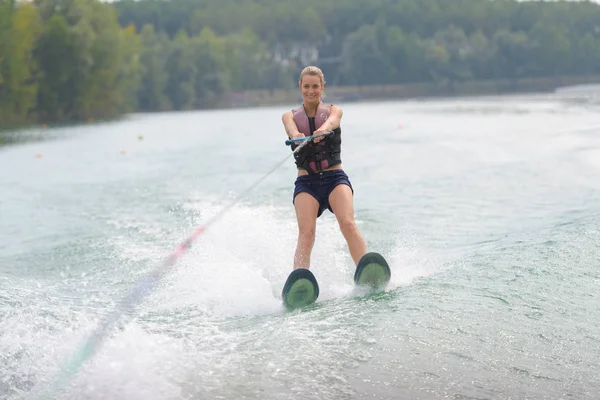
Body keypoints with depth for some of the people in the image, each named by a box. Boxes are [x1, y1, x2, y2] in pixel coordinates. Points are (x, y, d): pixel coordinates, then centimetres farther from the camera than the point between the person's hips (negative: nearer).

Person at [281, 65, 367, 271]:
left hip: (335, 178, 0)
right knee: (306, 232, -22)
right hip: (306, 182, 0)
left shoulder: (333, 110, 11)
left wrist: (323, 129, -40)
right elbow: (291, 128, -13)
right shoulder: (290, 115, 12)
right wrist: (297, 136, -39)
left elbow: (332, 121, -15)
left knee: (348, 224, -24)